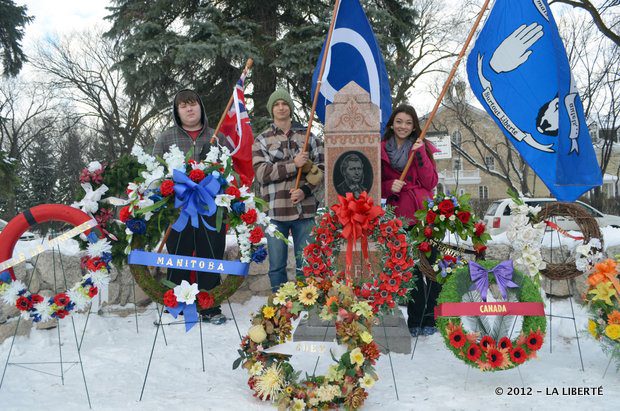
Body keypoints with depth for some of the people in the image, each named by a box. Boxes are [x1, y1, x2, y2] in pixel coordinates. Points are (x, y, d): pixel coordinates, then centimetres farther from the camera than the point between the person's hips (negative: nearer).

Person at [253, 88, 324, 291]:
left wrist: (305, 191, -11)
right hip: (275, 211, -1)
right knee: (276, 265, 7)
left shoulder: (308, 136, 9)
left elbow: (321, 168, 5)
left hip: (304, 209, 1)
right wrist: (294, 164, -16)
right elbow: (261, 173, -8)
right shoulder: (262, 140, 5)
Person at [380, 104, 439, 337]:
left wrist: (420, 154, -9)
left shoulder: (422, 147, 10)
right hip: (400, 217, 0)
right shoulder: (382, 150, 9)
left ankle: (431, 318, 6)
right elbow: (378, 185, 13)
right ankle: (415, 320, 14)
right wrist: (390, 186, -8)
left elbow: (431, 183, 0)